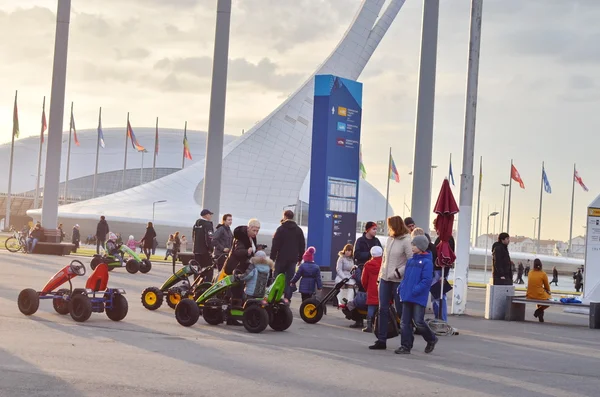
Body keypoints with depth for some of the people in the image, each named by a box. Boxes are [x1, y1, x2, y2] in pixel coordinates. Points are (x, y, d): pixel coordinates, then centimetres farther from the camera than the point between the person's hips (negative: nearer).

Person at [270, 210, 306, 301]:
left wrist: (272, 257, -5)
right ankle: (287, 298, -3)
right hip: (293, 259, 3)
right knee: (289, 279, 4)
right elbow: (302, 245, 12)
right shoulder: (299, 230, 10)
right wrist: (300, 258, 15)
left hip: (282, 258, -3)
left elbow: (275, 245, -8)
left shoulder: (281, 229, -5)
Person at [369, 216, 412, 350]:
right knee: (383, 310, 4)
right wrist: (381, 273, 12)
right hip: (385, 279, 7)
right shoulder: (390, 239, 9)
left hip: (398, 281, -7)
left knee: (401, 310, 2)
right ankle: (381, 340, 7)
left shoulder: (406, 241, -13)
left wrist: (398, 272, -18)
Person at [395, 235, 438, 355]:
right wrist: (402, 288, 7)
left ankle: (431, 339, 19)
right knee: (405, 322, 5)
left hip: (419, 298, -7)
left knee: (419, 322, -6)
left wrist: (415, 291, -21)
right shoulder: (410, 261, 13)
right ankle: (406, 346, 10)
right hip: (406, 297, 7)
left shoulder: (426, 262, -10)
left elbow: (427, 281, -16)